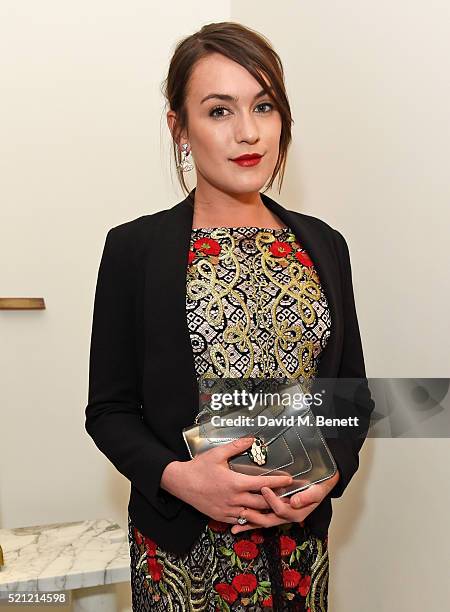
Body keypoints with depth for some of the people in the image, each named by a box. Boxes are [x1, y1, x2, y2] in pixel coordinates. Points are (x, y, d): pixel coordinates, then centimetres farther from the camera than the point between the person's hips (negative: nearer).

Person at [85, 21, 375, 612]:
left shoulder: (323, 246, 2)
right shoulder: (135, 248, -7)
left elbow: (353, 390, 8)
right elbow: (110, 409, -4)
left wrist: (330, 472, -9)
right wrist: (177, 476, -20)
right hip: (183, 546, -2)